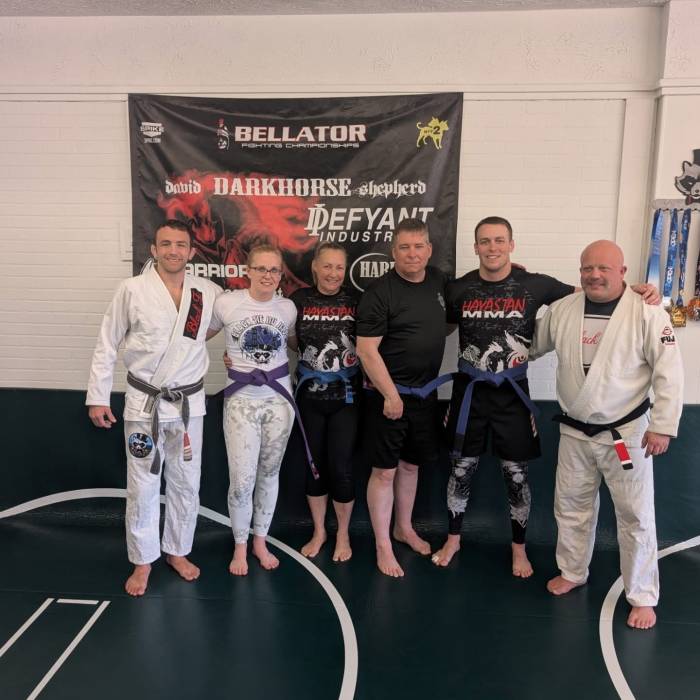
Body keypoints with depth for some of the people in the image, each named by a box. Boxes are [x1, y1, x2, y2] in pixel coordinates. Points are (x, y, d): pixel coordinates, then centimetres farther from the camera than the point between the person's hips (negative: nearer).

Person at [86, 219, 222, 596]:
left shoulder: (208, 292, -3)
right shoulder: (132, 290, -9)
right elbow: (107, 344, -3)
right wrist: (97, 397, -4)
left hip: (188, 402, 2)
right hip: (144, 402, -2)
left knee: (186, 483, 13)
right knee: (142, 485, 7)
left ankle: (177, 551, 34)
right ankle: (142, 561, 26)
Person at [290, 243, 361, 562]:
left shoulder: (356, 301, -3)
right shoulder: (299, 299, -3)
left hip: (347, 396, -1)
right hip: (310, 396, 1)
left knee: (341, 465, 1)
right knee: (314, 464, 12)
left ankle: (343, 534, 25)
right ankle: (319, 532, 32)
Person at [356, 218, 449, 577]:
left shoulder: (438, 280, 4)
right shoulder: (379, 292, -15)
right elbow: (367, 350, -17)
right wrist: (391, 395, -17)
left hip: (426, 393, 6)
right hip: (389, 394, -6)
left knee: (411, 464, 19)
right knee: (385, 471, 3)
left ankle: (404, 528, 39)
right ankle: (383, 546, 18)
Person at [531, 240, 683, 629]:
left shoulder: (648, 314, -14)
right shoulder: (562, 311, -2)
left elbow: (669, 373, -13)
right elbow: (530, 346, 13)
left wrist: (663, 426, -14)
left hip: (626, 432, -4)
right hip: (575, 432, 4)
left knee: (636, 516, 7)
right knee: (571, 506, 17)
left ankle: (643, 597, 27)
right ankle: (572, 573, 40)